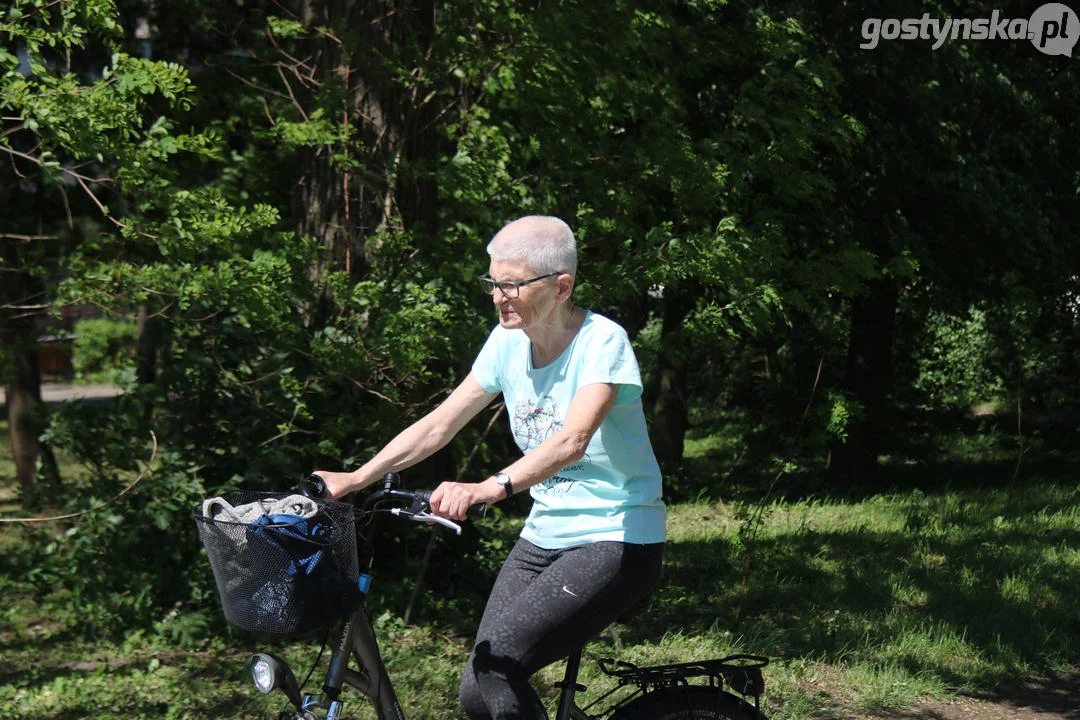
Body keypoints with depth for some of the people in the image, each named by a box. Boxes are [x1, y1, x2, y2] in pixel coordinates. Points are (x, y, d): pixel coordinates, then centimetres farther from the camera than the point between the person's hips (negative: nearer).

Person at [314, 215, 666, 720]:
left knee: (495, 657, -25)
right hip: (544, 538, 7)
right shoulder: (508, 341, 2)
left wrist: (489, 489, -47)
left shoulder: (602, 342, -17)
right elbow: (440, 423, 5)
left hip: (616, 542, -7)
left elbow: (571, 441, -33)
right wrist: (354, 480, -2)